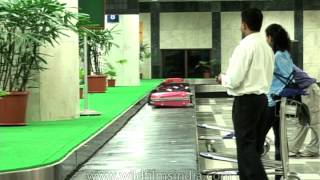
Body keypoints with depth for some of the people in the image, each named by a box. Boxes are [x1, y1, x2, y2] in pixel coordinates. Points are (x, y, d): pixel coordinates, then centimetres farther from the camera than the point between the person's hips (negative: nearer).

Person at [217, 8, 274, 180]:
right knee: (254, 145, 13)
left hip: (246, 101, -8)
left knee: (246, 147, -6)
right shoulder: (267, 47, 10)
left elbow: (233, 80, -19)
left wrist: (222, 78, 3)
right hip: (262, 98, 8)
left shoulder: (245, 46, -15)